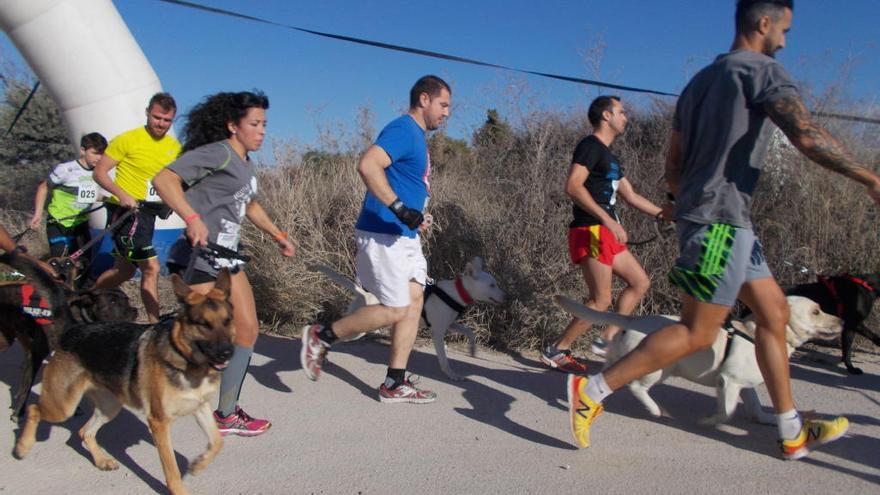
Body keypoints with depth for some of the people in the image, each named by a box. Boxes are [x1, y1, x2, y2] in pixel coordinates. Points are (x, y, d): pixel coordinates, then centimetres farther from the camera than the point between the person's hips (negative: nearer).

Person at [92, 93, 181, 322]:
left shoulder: (175, 148, 6)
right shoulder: (127, 140, -11)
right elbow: (99, 172, -9)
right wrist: (122, 195, -25)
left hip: (148, 214, 7)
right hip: (125, 211, -7)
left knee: (124, 270, 19)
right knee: (151, 267, -15)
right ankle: (155, 325, -9)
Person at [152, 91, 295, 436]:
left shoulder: (244, 163, 16)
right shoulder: (217, 153, -11)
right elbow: (164, 179, -23)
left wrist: (277, 235, 28)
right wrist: (192, 218, -35)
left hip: (228, 258, 9)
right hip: (199, 258, -9)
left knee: (248, 330, 7)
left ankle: (227, 414, 17)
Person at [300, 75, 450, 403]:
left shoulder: (417, 136, 18)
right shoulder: (403, 129, -13)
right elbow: (367, 166, -29)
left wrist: (417, 217, 21)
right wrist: (400, 209, -31)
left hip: (405, 235, 10)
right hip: (384, 234, -10)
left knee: (414, 302, 7)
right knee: (395, 310, -7)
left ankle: (395, 384, 14)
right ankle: (321, 337, 9)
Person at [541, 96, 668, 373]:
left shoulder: (609, 157, 22)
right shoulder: (590, 146, -8)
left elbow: (631, 196, 27)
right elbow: (572, 186, -23)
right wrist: (608, 219, -29)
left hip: (607, 233, 10)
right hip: (590, 232, -10)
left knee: (640, 283, 12)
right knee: (601, 301, -9)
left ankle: (607, 340, 13)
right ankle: (556, 352, 0)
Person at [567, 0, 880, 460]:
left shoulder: (700, 80, 19)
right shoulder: (762, 70, -7)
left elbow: (672, 166, 18)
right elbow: (808, 136, -19)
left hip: (725, 219, 10)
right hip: (722, 219, -10)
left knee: (774, 313, 13)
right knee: (697, 333, -7)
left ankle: (792, 434, 21)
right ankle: (593, 389, -5)